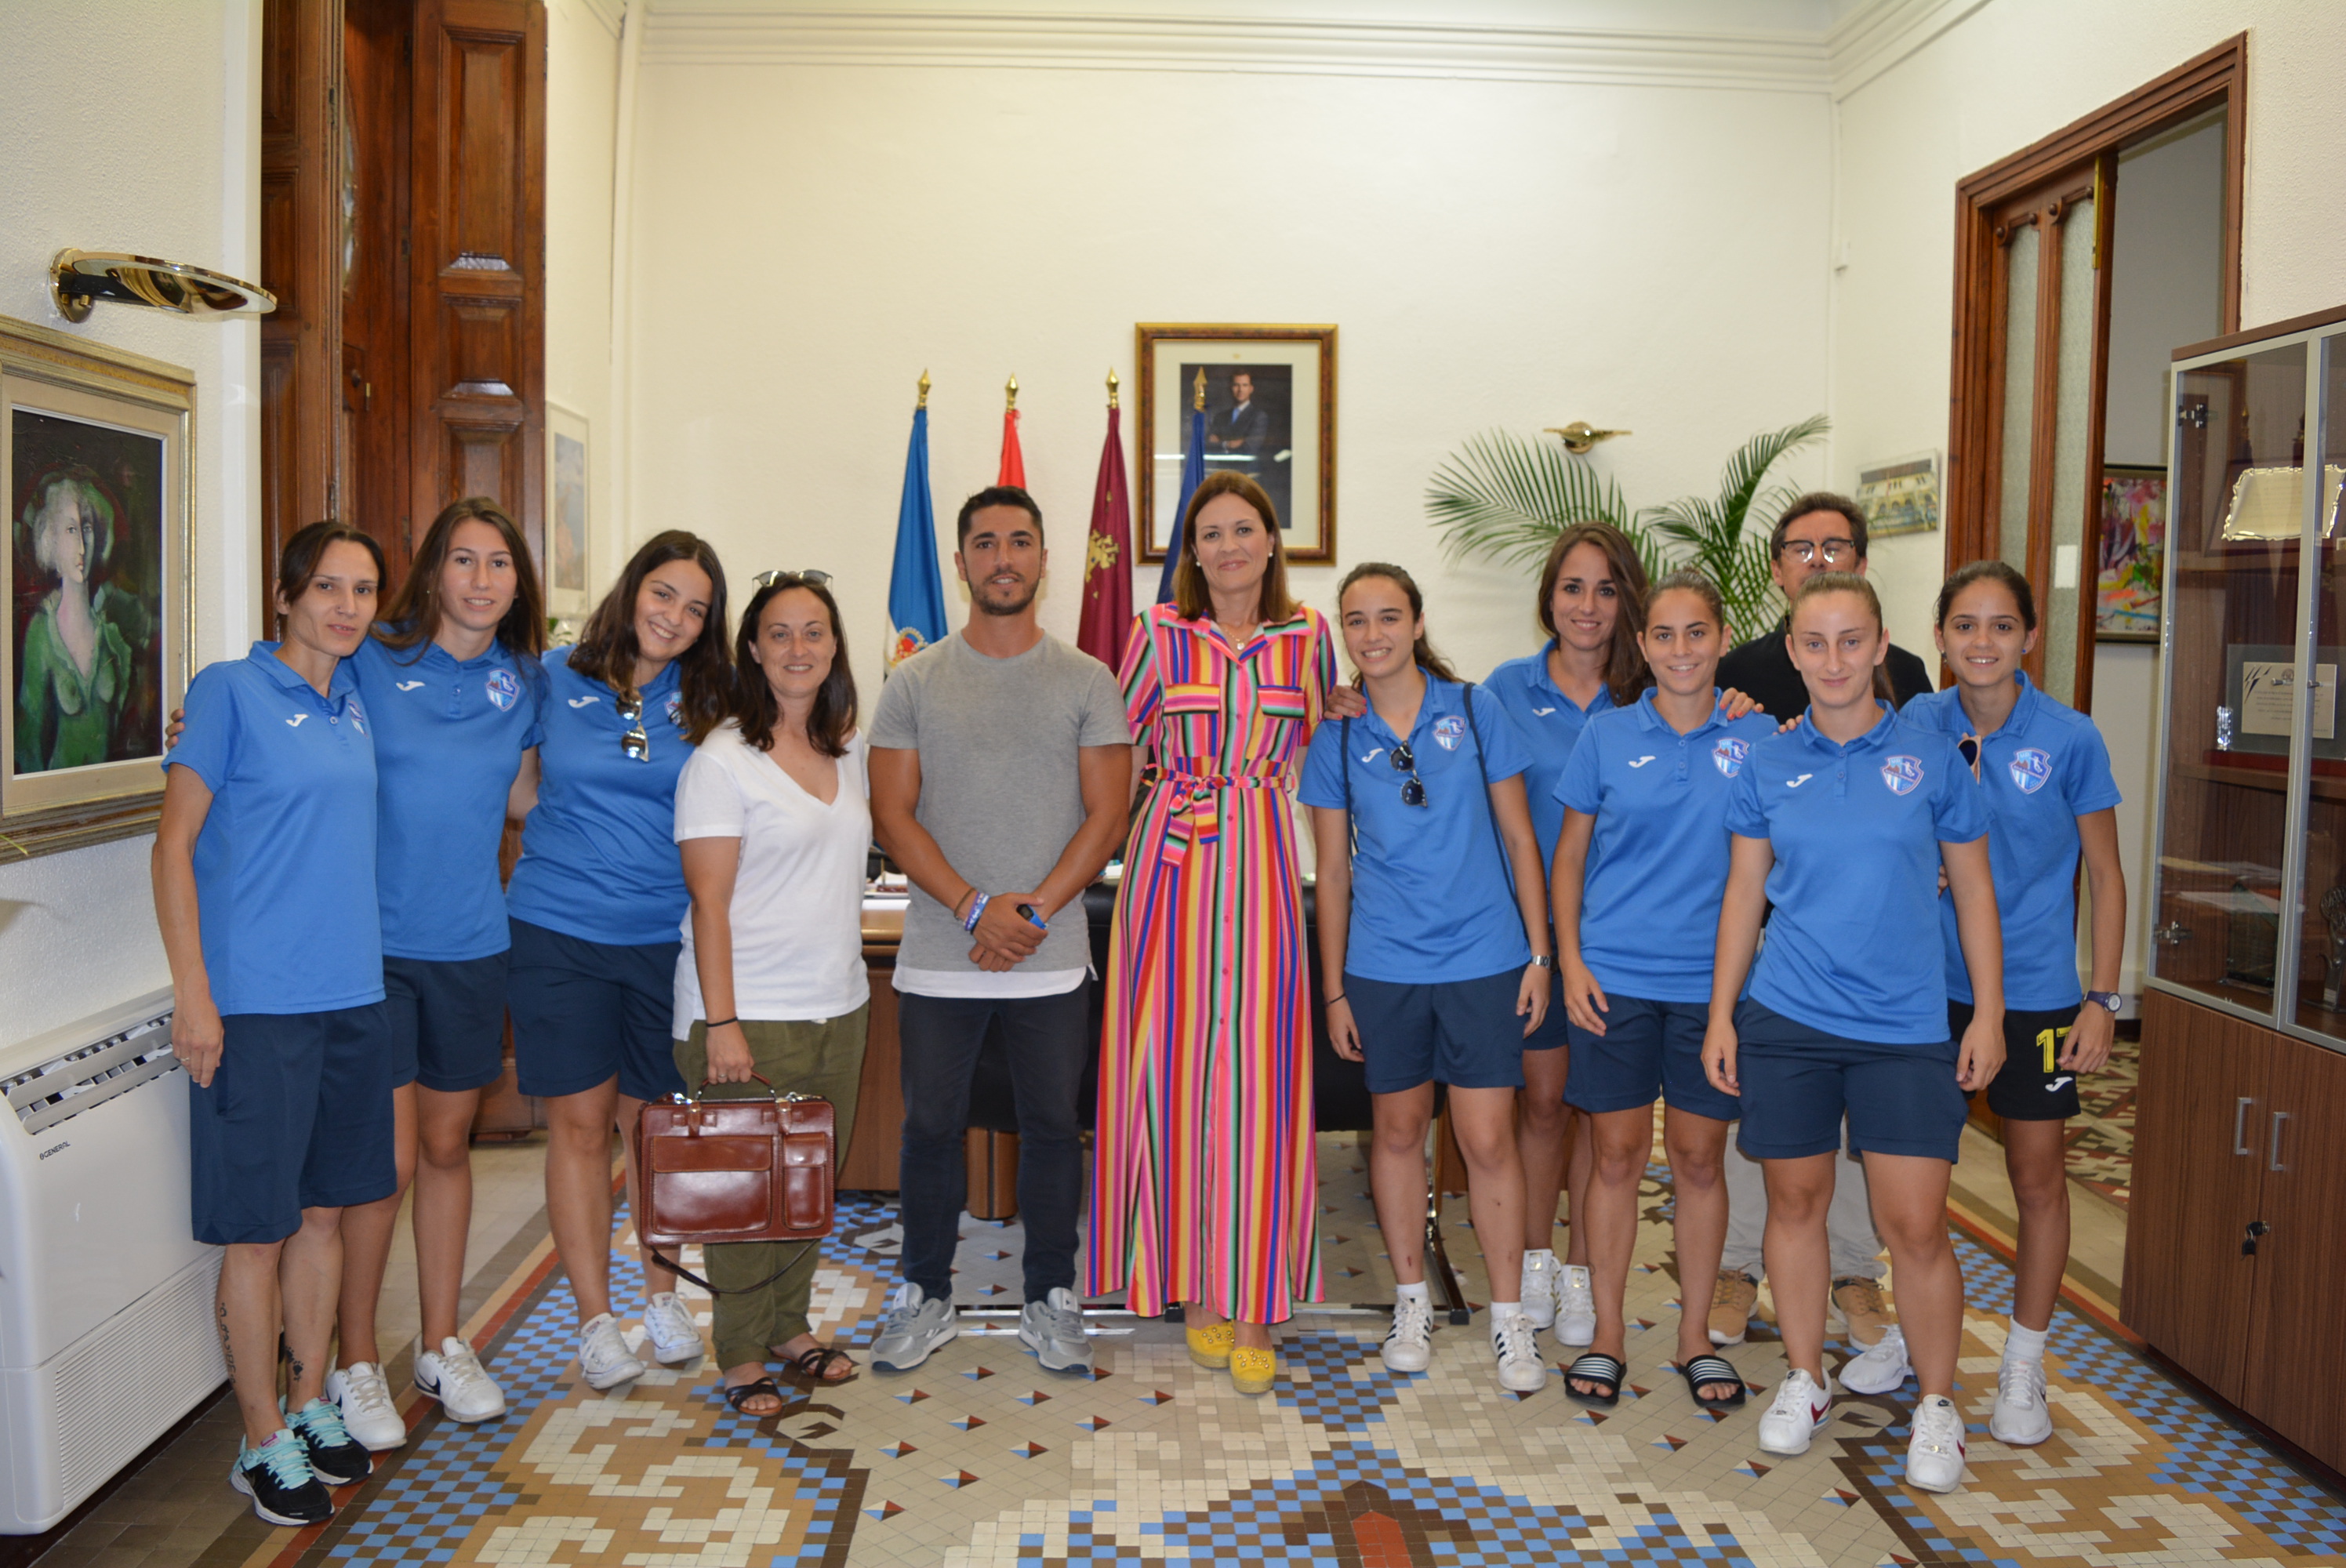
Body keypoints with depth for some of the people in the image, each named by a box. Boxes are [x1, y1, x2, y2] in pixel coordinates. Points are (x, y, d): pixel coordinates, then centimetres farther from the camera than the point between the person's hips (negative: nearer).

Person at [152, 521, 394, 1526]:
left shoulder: (356, 700, 11)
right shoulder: (231, 692, -6)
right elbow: (173, 845, -8)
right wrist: (193, 992, -14)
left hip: (351, 992, 6)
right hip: (257, 1001, -6)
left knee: (324, 1209, 15)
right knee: (259, 1227, 3)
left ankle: (310, 1403, 30)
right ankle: (263, 1443, 17)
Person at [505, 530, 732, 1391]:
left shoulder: (706, 702, 5)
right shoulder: (555, 678, 2)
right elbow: (521, 793, 11)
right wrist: (576, 844, -2)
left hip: (666, 938, 1)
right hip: (559, 935, -1)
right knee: (579, 1123, 4)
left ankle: (663, 1295, 29)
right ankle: (595, 1319, 17)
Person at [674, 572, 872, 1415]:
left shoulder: (849, 751, 10)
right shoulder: (723, 759, -10)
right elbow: (709, 903, -13)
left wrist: (846, 971, 15)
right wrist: (721, 1022, -17)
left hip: (839, 1004, 6)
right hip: (752, 1011, -6)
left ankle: (791, 1326, 31)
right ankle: (742, 1355, 18)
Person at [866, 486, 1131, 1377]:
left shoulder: (1086, 682, 4)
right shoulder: (915, 683, 4)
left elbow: (1108, 813, -1)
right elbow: (893, 814, -2)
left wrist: (1035, 910, -13)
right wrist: (975, 907, -13)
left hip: (1052, 959, 0)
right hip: (938, 958, 0)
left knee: (1052, 1127, 8)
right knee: (931, 1126, 9)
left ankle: (1050, 1303, 24)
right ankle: (925, 1298, 26)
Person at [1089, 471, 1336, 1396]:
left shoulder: (1308, 636, 6)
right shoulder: (1161, 634, 3)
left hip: (1263, 865, 0)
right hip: (1172, 862, 0)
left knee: (1258, 1075, -1)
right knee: (1174, 1067, 2)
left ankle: (1253, 1307, 10)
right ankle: (1196, 1287, 18)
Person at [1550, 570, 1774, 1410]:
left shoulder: (1757, 735, 1)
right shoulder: (1608, 735, 1)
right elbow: (1570, 856, 5)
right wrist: (1570, 960, -2)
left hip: (1713, 979, 0)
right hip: (1614, 976, 0)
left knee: (1699, 1157, 9)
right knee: (1617, 1155, 6)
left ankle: (1695, 1335, 25)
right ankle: (1608, 1332, 21)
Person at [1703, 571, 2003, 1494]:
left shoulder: (1932, 758, -1)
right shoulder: (1766, 767, 2)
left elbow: (1973, 892, 5)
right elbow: (1744, 892, 7)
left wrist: (1989, 1013, 1)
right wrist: (1720, 1015, 4)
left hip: (1905, 1028, -1)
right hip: (1786, 1020, 2)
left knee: (1915, 1223, -1)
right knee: (1795, 1203, 11)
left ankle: (1936, 1406, 20)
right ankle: (1805, 1382, 29)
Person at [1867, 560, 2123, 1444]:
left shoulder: (2069, 739, -9)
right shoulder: (1915, 726, -3)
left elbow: (2105, 875, -2)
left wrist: (2103, 999, -6)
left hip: (2035, 994, -2)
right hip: (1930, 984, 2)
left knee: (2038, 1179, 9)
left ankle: (2023, 1368, 26)